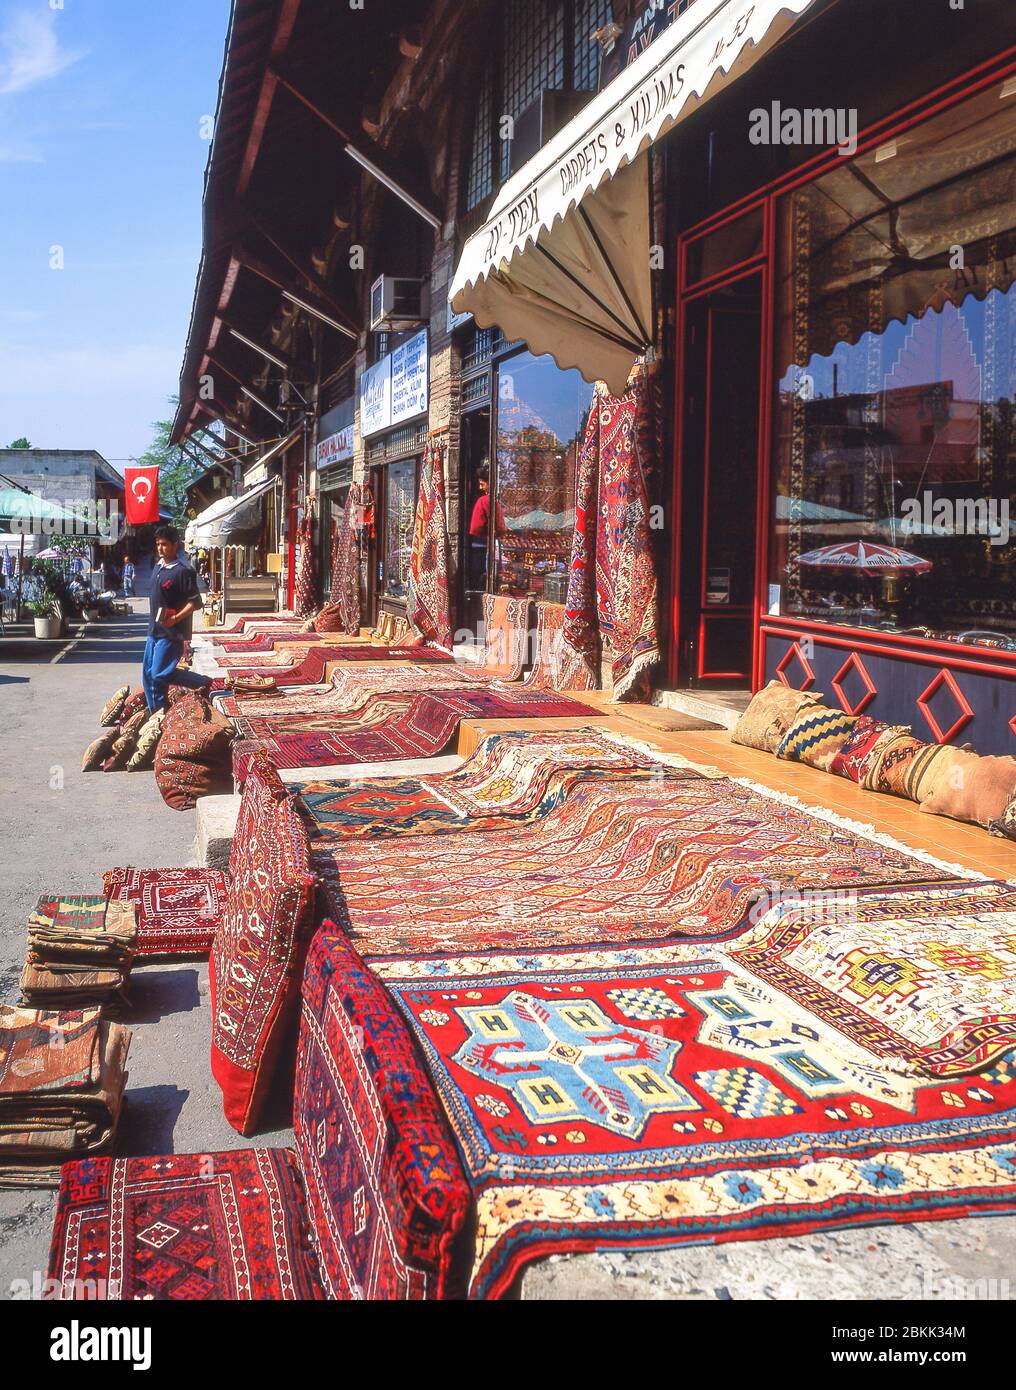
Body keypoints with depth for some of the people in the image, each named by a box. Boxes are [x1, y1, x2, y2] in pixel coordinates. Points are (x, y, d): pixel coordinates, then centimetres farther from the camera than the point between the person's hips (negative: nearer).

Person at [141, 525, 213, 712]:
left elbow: (195, 602, -18)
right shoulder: (158, 567, 10)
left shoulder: (183, 571, -16)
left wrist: (175, 618, -28)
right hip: (155, 630, 9)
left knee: (160, 674, -11)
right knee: (148, 674, 11)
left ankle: (203, 683, 3)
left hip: (171, 633, -9)